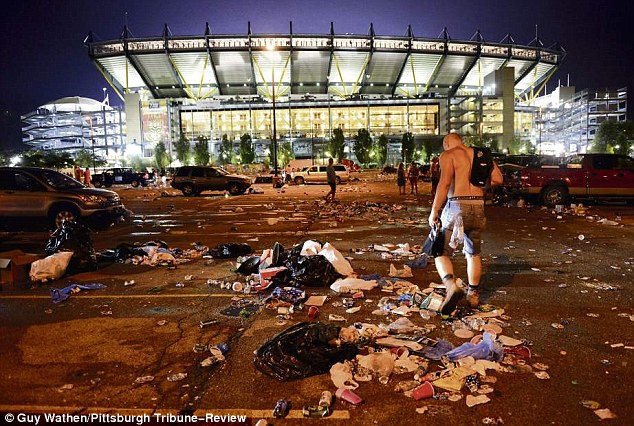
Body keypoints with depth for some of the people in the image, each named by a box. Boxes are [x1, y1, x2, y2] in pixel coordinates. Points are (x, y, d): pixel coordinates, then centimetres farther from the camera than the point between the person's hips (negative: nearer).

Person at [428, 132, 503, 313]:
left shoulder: (448, 155, -1)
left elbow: (445, 182, -15)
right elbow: (497, 179, 8)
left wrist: (434, 211, -13)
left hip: (457, 206, -5)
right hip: (478, 207, 6)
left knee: (441, 252, 2)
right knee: (473, 253, 22)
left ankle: (451, 285, -23)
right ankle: (473, 294, 29)